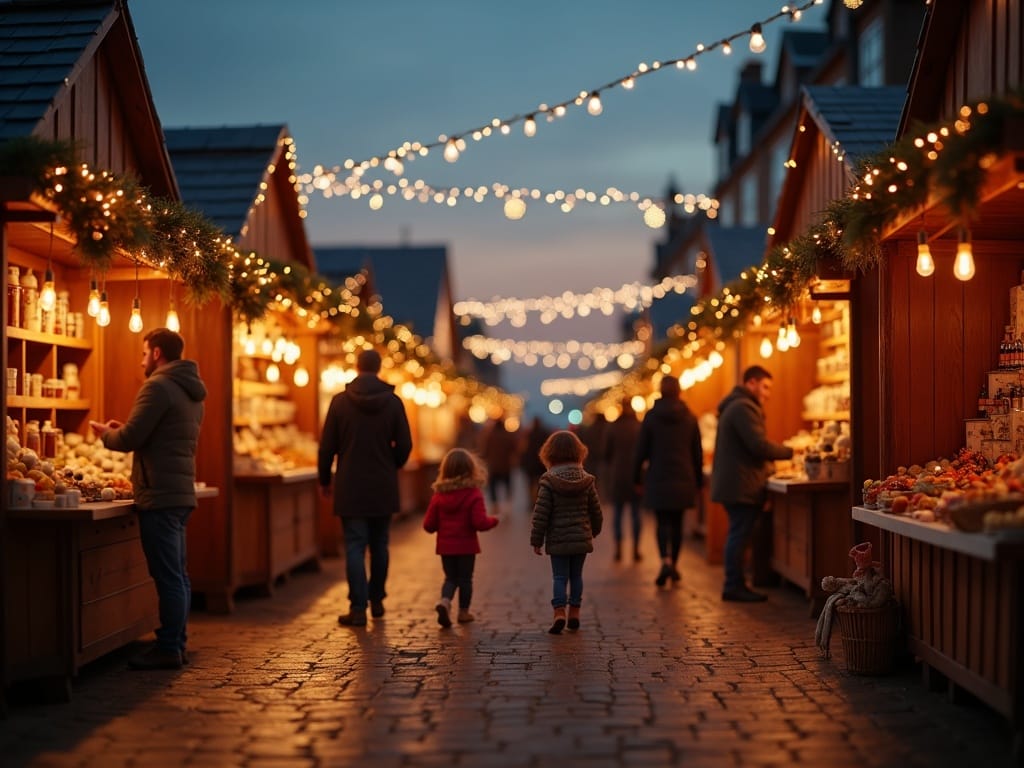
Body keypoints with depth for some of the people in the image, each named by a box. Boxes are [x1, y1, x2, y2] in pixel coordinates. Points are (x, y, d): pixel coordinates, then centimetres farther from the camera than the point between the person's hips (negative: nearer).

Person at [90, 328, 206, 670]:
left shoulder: (158, 387, -13)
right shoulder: (192, 391, 18)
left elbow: (130, 439, -15)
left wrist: (105, 433, 6)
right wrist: (122, 430, 19)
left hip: (160, 495, -10)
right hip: (182, 492, 10)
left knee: (168, 576, -6)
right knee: (178, 575, 12)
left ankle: (168, 649, -3)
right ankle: (177, 644, 18)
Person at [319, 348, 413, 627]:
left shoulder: (340, 401, -5)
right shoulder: (393, 402, -2)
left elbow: (327, 446, -3)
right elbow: (404, 445, -1)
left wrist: (324, 480, 10)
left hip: (350, 486, -2)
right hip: (383, 488, 2)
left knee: (355, 546, -1)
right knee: (379, 545, 15)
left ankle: (358, 608, -5)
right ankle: (377, 601, 22)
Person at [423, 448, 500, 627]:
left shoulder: (438, 496, -1)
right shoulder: (473, 495, -12)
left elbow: (428, 525, 0)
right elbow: (480, 522, -18)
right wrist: (493, 520, 2)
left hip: (445, 545, 3)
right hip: (466, 545, -3)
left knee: (450, 578, 14)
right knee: (465, 579, 12)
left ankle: (444, 601, -11)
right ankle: (463, 612, 17)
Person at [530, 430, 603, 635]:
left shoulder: (548, 481, -10)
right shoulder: (586, 480, 1)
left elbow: (540, 514, -11)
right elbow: (596, 510, 9)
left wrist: (536, 540, -3)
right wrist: (594, 531, 26)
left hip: (558, 540, -3)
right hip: (582, 539, 3)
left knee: (559, 576, 2)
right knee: (576, 575, 14)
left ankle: (559, 612, -12)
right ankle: (574, 612, 18)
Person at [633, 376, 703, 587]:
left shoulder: (651, 416, -3)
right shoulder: (689, 417, 4)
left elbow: (641, 449, -2)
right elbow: (697, 452, 8)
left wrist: (637, 477, 8)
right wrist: (698, 481, 16)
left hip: (658, 478, -2)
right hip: (683, 479, 2)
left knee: (662, 521, 0)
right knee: (677, 522, 11)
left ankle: (666, 561, -20)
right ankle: (674, 564, 16)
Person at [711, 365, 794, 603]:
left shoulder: (734, 406, 20)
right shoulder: (744, 407, -15)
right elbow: (760, 446, -21)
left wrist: (766, 466, 18)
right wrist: (790, 452, -9)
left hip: (732, 482, 11)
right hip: (741, 485, -11)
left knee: (737, 536, 13)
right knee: (739, 536, -7)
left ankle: (734, 584, 17)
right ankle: (734, 586, -4)